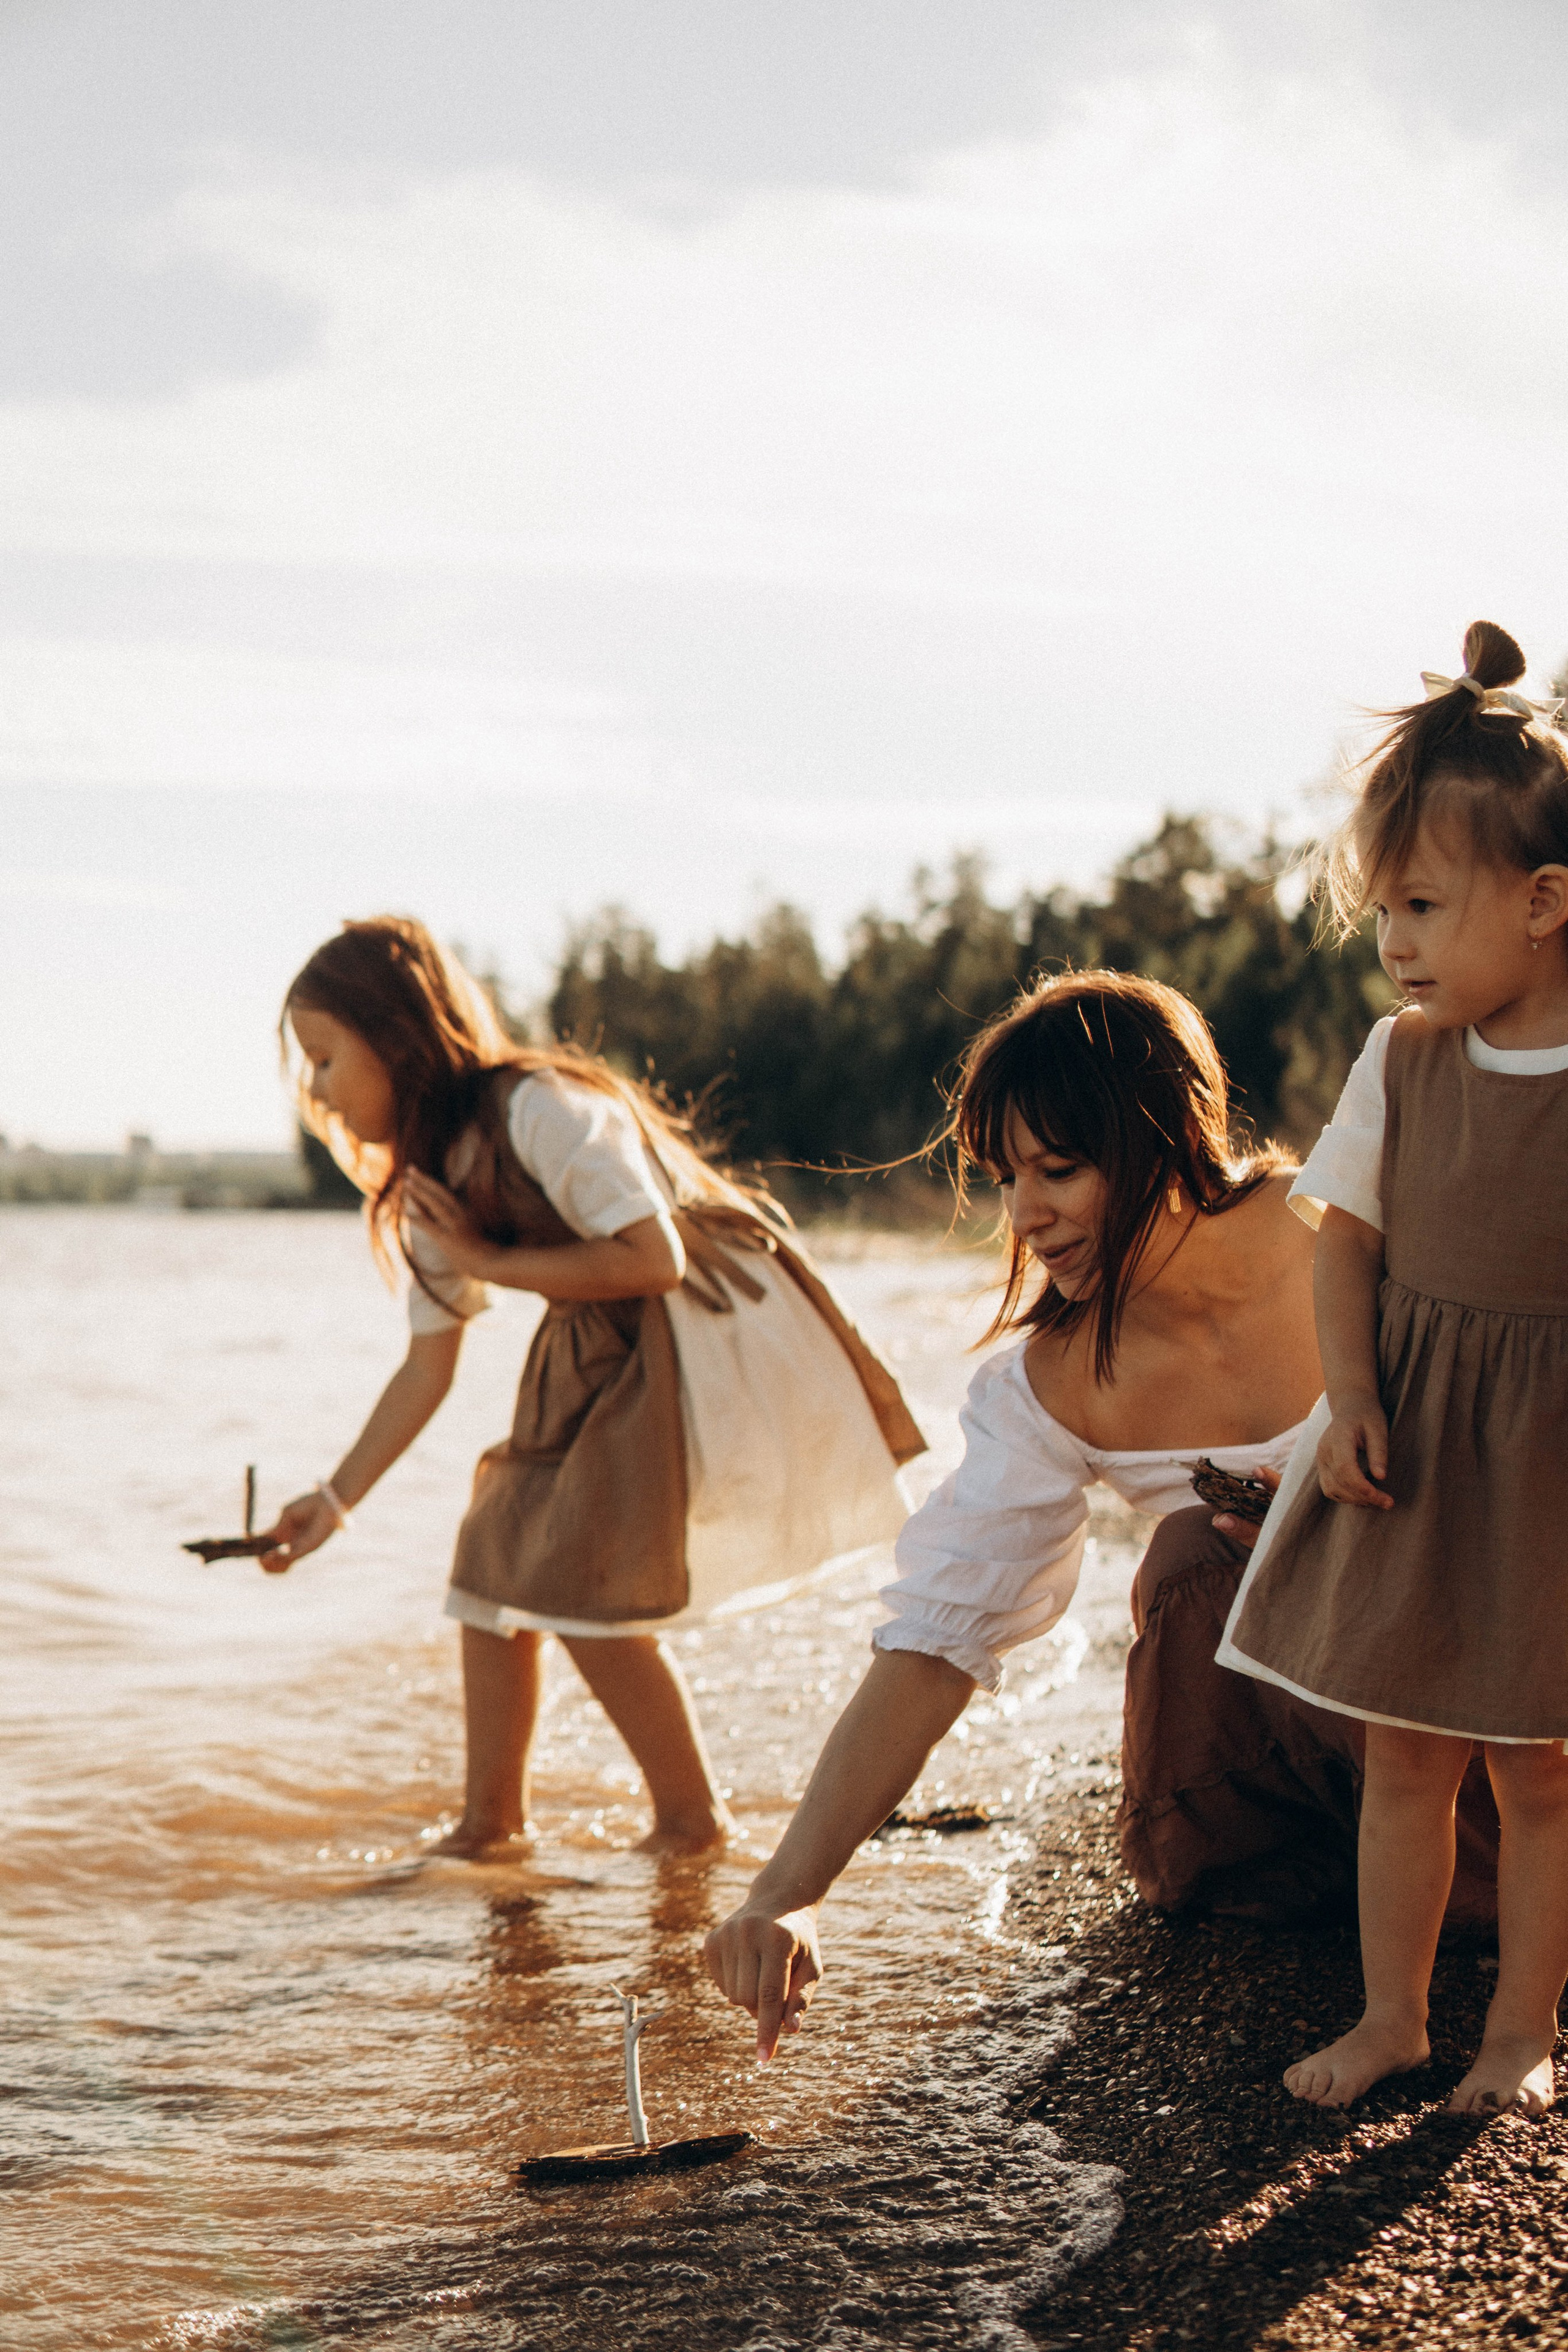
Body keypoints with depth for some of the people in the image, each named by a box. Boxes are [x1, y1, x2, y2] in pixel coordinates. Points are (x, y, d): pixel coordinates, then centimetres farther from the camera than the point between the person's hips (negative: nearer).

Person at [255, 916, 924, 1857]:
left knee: (583, 1587, -10)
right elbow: (428, 1367, 10)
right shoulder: (431, 1181, 6)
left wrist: (492, 1262, -20)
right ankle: (492, 1825, 17)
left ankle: (693, 1821, 7)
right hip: (605, 1357, 9)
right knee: (496, 1560, 5)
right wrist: (337, 1498, 6)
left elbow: (654, 1258, -29)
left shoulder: (538, 1110, -23)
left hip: (718, 1331, -9)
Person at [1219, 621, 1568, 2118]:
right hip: (1404, 1451, 3)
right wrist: (1350, 1398, -6)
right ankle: (1389, 2013, 24)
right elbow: (1347, 1237, 7)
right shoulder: (1400, 1061, -1)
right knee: (1402, 1756, 11)